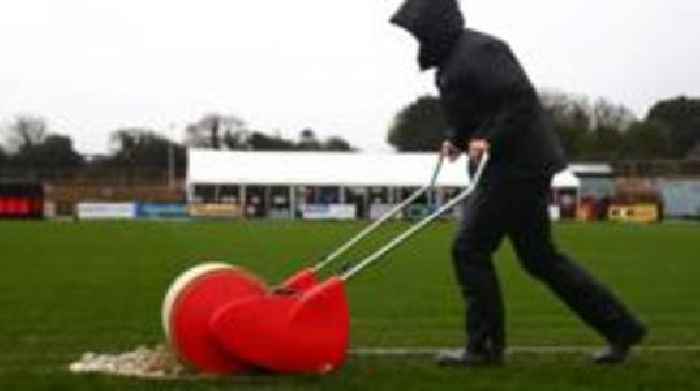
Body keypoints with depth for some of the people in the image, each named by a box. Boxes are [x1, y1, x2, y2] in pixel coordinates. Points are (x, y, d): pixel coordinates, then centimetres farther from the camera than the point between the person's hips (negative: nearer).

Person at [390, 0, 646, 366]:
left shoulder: (477, 51, -16)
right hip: (514, 167, 10)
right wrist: (458, 139, 13)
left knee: (470, 248, -6)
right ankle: (621, 328, 19)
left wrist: (490, 141, -28)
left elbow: (521, 99, -24)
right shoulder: (454, 57, 15)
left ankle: (484, 346, 3)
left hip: (518, 166, -10)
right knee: (540, 257, 13)